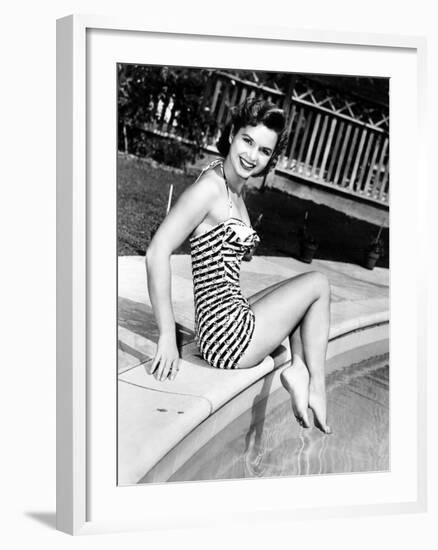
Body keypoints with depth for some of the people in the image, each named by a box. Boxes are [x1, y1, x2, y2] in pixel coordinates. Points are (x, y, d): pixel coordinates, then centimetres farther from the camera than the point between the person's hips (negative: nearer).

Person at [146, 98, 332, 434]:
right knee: (318, 284, 5)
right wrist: (168, 336, -22)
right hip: (228, 334, -9)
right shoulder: (211, 186, -16)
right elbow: (157, 252, -23)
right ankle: (317, 386, 12)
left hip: (235, 319, 9)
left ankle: (300, 369, 11)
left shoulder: (238, 190, 10)